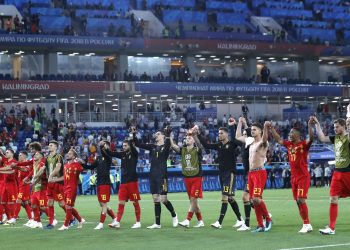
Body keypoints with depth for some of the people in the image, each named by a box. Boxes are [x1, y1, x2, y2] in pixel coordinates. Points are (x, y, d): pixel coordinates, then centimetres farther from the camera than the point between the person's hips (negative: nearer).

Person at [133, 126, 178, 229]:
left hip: (162, 175, -6)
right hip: (152, 175, 6)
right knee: (155, 199, 6)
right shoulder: (152, 146, 13)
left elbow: (168, 145, -25)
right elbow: (138, 144, 10)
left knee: (163, 199, -8)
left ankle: (174, 215, 18)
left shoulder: (165, 146, 0)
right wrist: (134, 134, -3)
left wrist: (168, 135, -38)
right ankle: (157, 224, 9)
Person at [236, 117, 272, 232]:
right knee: (254, 200, 4)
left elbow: (264, 138, -32)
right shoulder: (251, 142, 16)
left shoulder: (263, 143, -7)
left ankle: (268, 219, -3)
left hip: (259, 172, -8)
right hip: (251, 173, 8)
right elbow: (238, 137, 29)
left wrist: (265, 127, -50)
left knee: (256, 198, -19)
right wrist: (240, 123, 28)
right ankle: (260, 225, 7)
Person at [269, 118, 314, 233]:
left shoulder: (304, 144, -9)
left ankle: (307, 224, -7)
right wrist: (271, 128, 19)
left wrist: (310, 125, -37)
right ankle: (306, 225, 11)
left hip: (303, 176, -7)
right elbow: (278, 139, 22)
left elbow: (311, 138, -27)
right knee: (298, 201, 6)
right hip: (294, 177, 7)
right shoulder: (289, 144, 10)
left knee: (301, 200, -13)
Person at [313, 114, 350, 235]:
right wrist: (317, 124, 9)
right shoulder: (336, 138, 10)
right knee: (333, 199, 1)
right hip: (337, 172, 6)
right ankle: (331, 228, 4)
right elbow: (322, 138, 12)